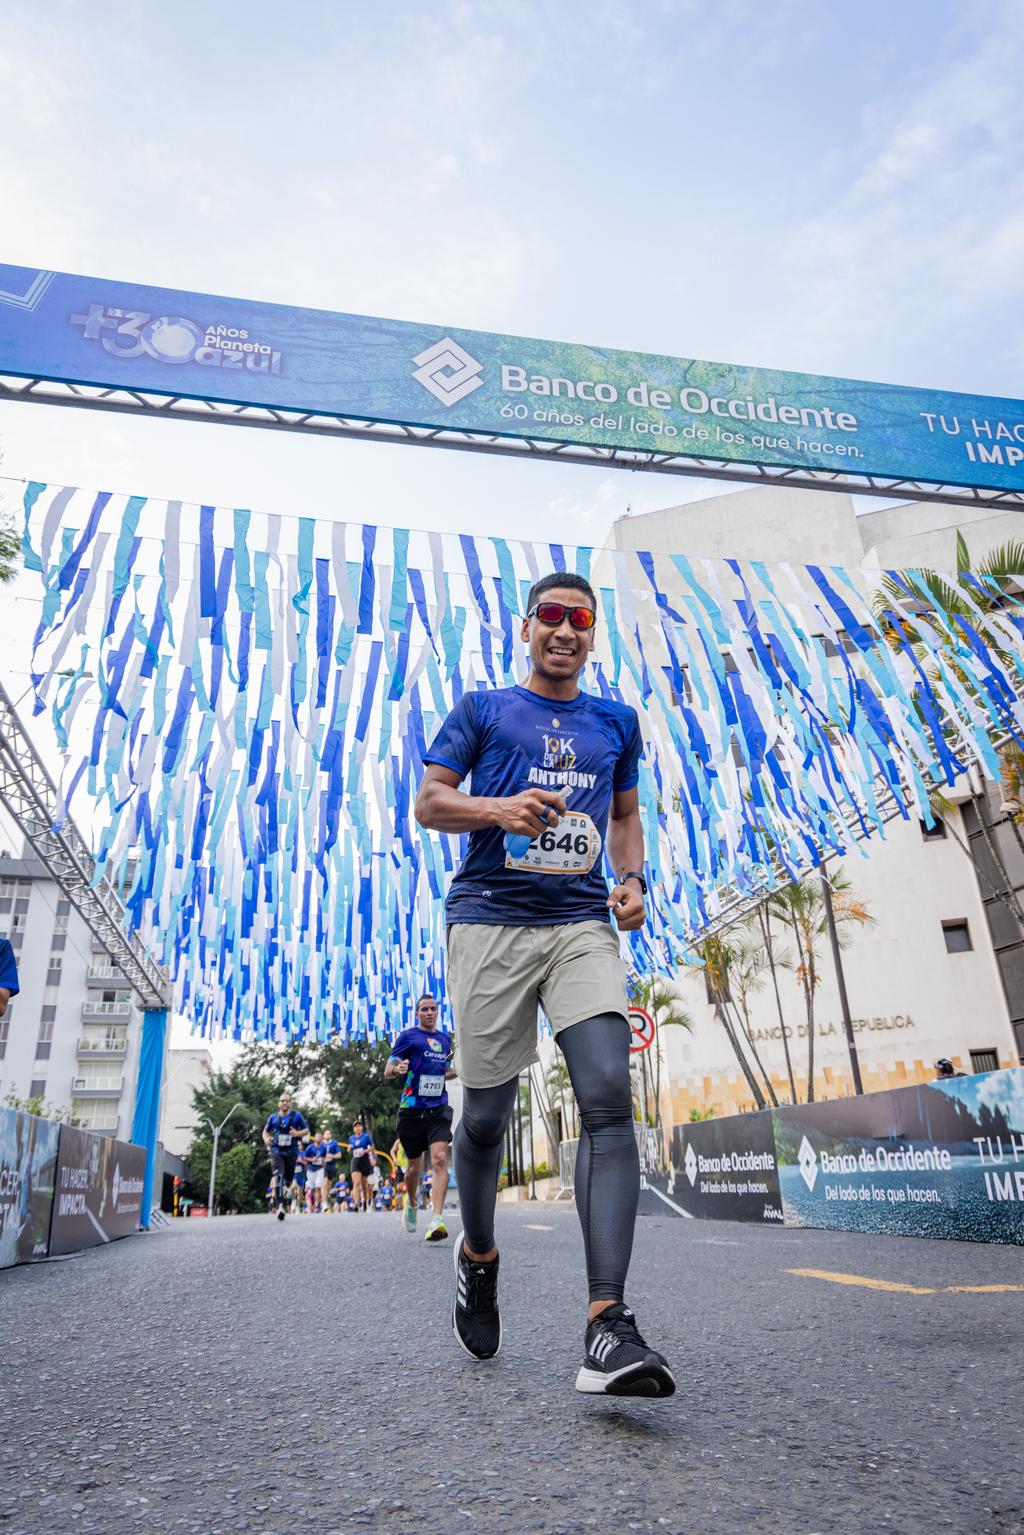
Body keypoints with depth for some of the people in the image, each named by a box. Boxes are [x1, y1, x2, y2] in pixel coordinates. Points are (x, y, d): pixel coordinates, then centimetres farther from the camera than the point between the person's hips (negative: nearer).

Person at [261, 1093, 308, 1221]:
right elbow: (265, 1131, 18)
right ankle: (280, 1206, -23)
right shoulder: (273, 1118, 4)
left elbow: (306, 1129, 5)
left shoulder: (296, 1116, -1)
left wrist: (297, 1133, -15)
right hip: (277, 1151, 0)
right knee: (278, 1177, -19)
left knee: (289, 1180, 11)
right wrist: (266, 1139, -5)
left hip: (291, 1152, 0)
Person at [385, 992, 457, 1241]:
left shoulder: (445, 1038, 14)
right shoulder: (407, 1036, -1)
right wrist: (397, 1069, -25)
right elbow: (388, 1070, -3)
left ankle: (436, 1220, -21)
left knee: (440, 1159, -17)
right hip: (412, 1108, -2)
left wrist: (458, 1071, 9)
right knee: (415, 1166, 11)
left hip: (439, 1109, 2)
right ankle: (411, 1205, 40)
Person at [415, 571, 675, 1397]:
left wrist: (633, 879, 5)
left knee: (609, 1098, -16)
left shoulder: (615, 721, 19)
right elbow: (428, 802, 5)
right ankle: (479, 1254, 33)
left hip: (583, 925, 2)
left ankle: (608, 1323, -16)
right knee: (486, 1115, 4)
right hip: (490, 921, -2)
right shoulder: (481, 709, 10)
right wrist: (498, 808, -16)